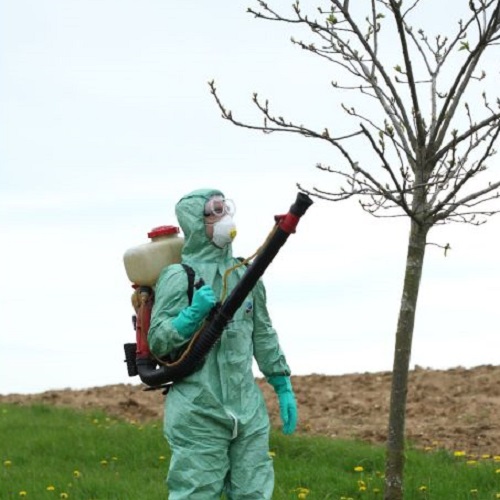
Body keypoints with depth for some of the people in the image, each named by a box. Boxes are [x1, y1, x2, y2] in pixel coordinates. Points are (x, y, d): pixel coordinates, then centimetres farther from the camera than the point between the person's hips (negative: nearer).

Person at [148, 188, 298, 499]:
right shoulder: (179, 276, -6)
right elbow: (157, 342, -8)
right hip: (199, 413, -6)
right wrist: (192, 314, -23)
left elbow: (263, 334, 20)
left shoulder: (244, 273, 12)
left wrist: (283, 386, 19)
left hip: (248, 410, 6)